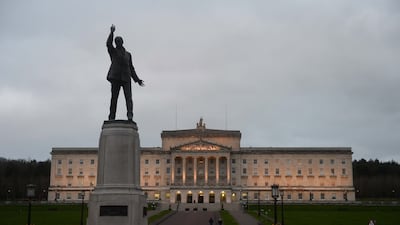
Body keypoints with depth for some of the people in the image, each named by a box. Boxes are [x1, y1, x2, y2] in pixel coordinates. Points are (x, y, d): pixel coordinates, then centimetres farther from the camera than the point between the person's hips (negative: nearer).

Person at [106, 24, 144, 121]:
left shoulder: (128, 54, 23)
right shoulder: (113, 51, 14)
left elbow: (131, 68, 24)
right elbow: (108, 43, -8)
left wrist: (137, 79, 18)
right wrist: (112, 32, -15)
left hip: (126, 78, 2)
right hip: (115, 77, -2)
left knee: (128, 97, -13)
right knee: (114, 97, -3)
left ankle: (130, 115, -26)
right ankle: (112, 117, -2)